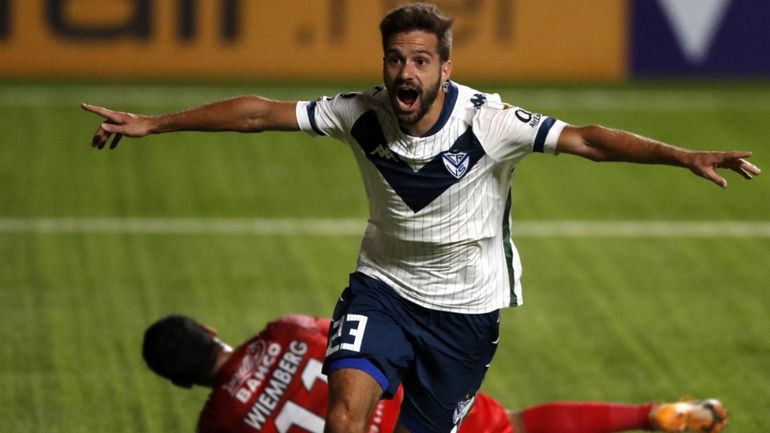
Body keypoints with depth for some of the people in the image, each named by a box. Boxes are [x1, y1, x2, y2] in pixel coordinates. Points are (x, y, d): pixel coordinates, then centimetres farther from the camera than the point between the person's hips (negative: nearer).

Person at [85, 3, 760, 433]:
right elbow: (258, 113, -5)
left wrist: (686, 157, -39)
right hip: (383, 289, 1)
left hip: (465, 308, -1)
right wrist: (151, 124, -5)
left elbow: (588, 140, -27)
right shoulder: (362, 116, -12)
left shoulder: (489, 122, -20)